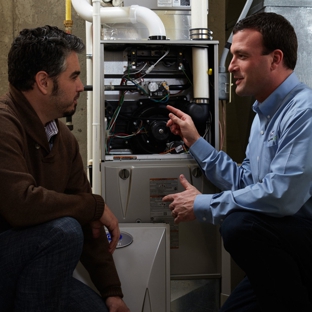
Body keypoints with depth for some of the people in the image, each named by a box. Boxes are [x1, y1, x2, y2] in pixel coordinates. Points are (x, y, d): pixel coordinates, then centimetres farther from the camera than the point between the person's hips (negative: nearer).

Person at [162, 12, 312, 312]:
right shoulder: (264, 113, 10)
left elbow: (282, 195, -32)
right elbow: (245, 183, 11)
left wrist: (202, 205, -19)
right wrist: (195, 142, 9)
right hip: (282, 252, 9)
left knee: (239, 224, -30)